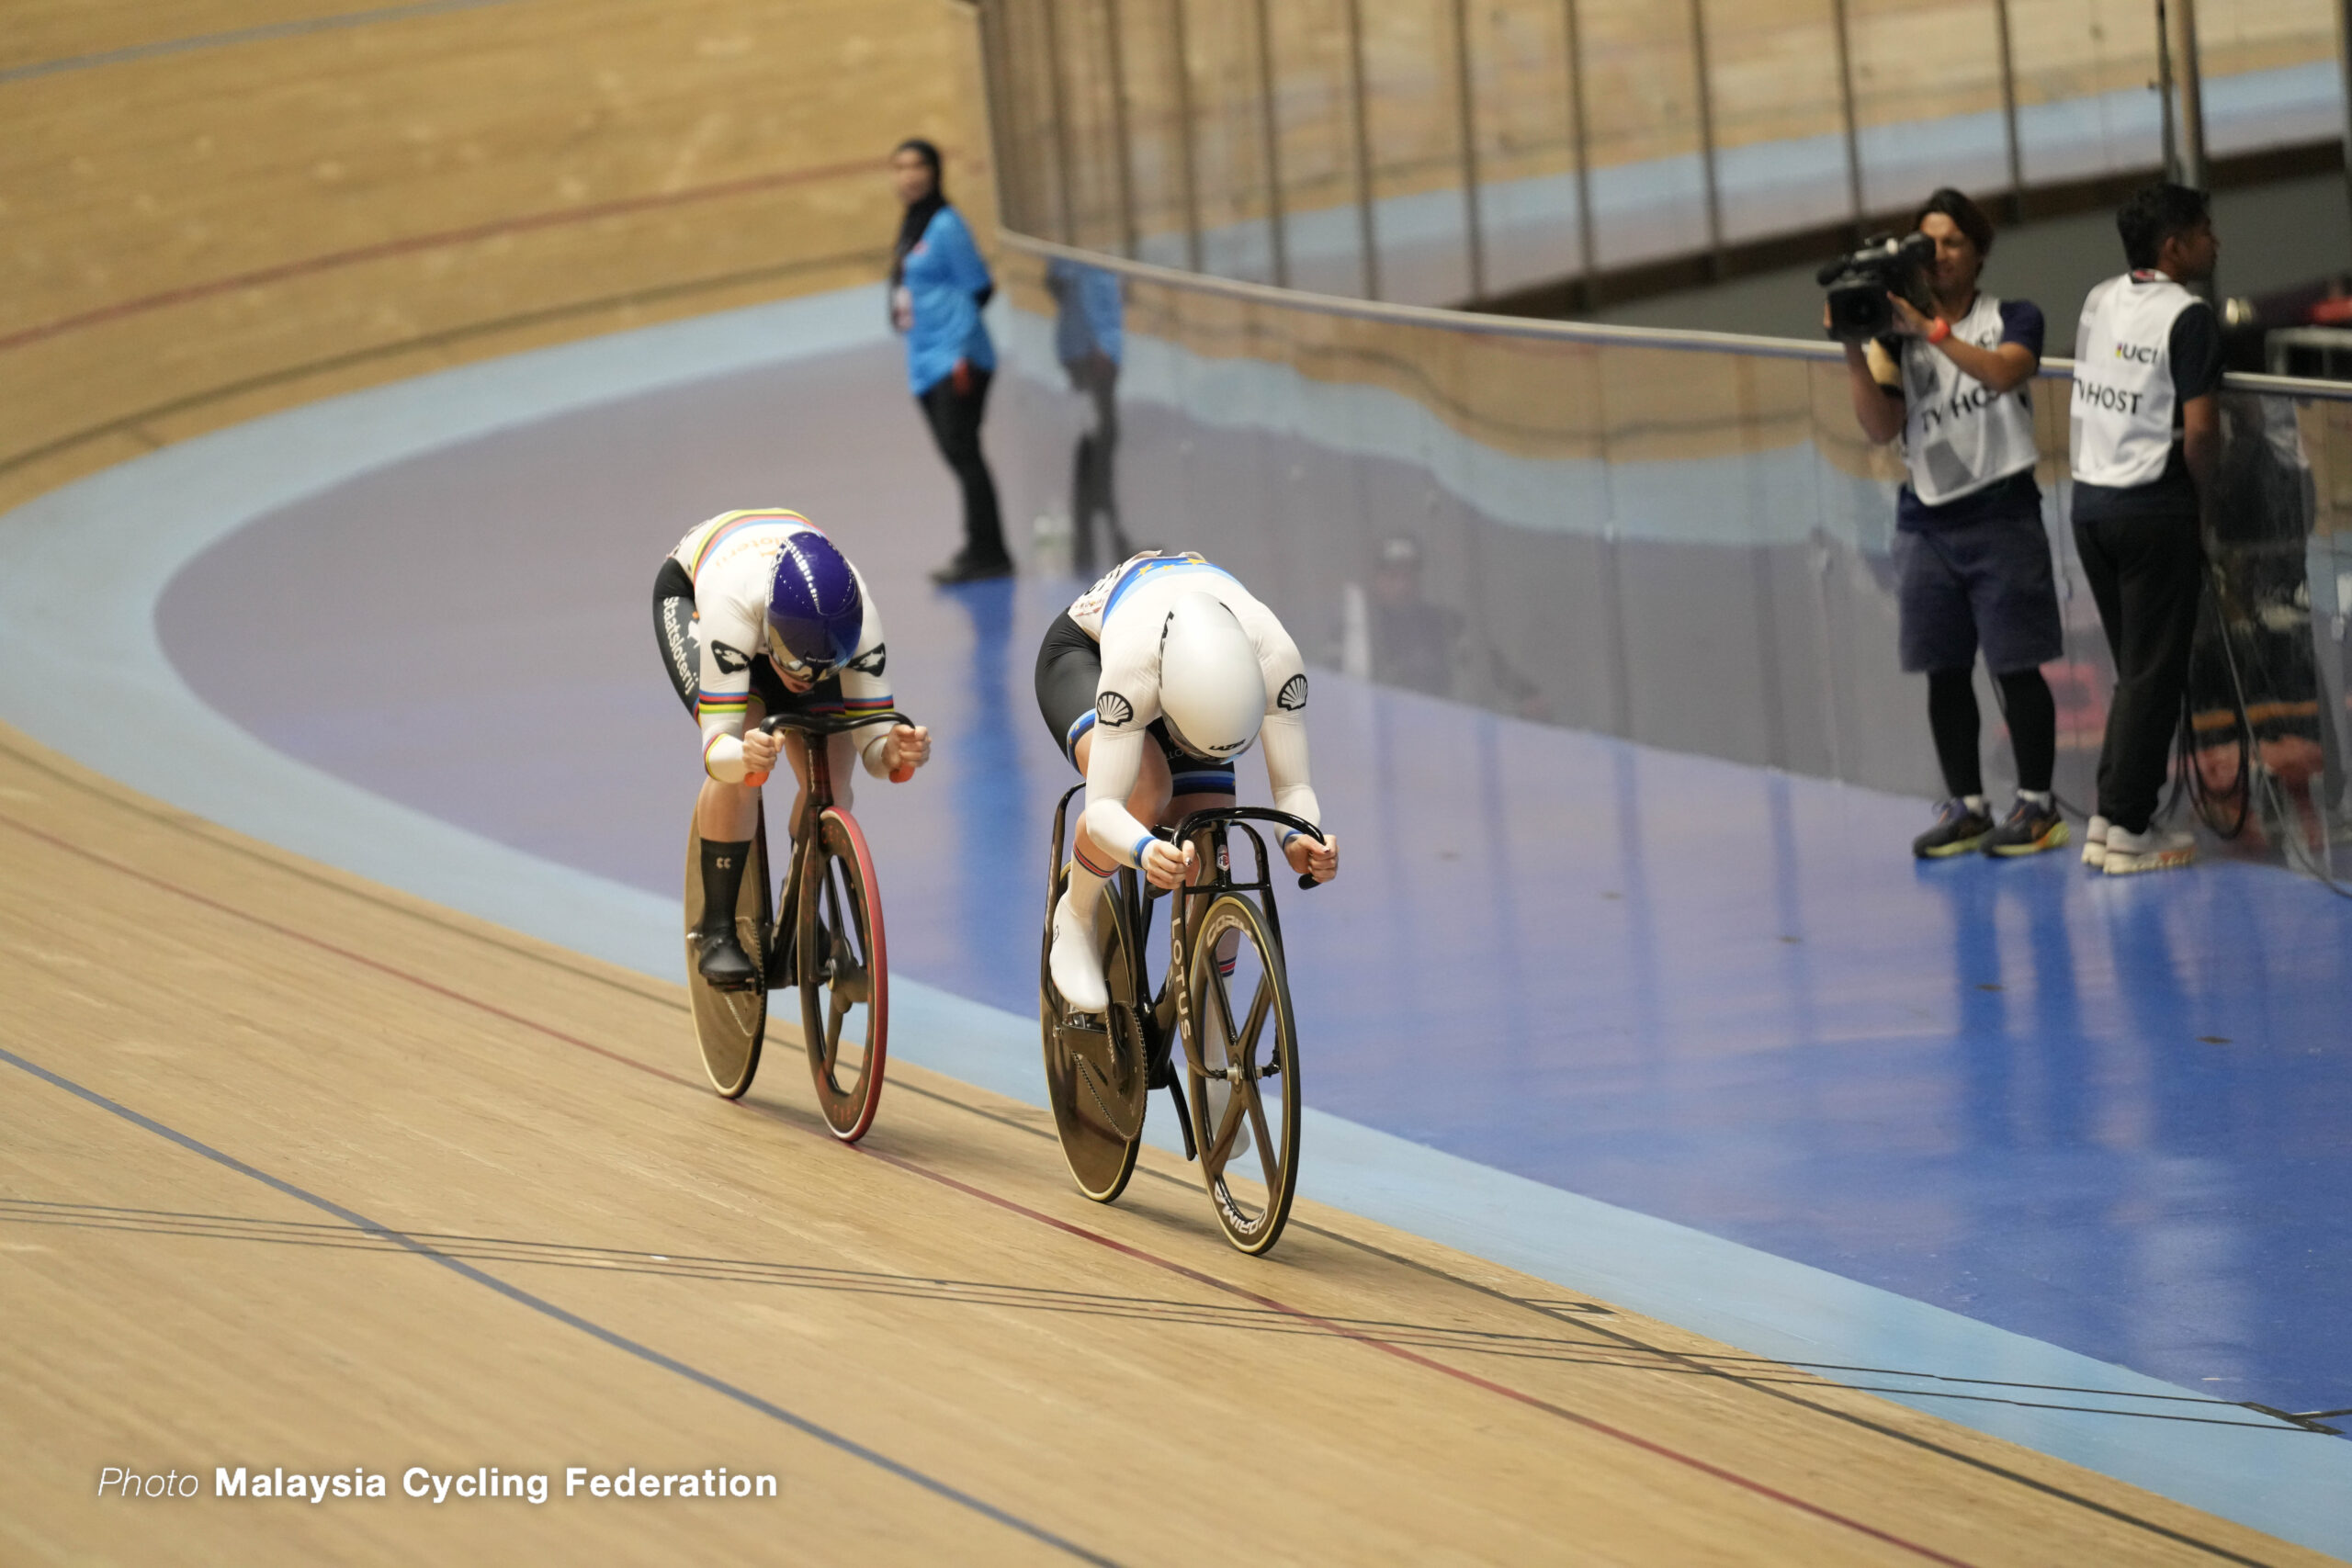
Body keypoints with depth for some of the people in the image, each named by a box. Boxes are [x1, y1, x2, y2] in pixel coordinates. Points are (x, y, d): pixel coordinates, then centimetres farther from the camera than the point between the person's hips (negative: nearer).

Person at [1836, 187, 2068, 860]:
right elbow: (1881, 426, 0)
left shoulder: (2014, 318, 2)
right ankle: (1966, 807, 15)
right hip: (1927, 520, 4)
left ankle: (2037, 804, 5)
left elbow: (2004, 372, -20)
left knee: (2016, 667, -3)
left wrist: (1930, 328, -26)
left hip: (2001, 518, -3)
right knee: (1945, 672, 6)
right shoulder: (1898, 336, 8)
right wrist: (1854, 352, -13)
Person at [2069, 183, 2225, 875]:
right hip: (2154, 508, -7)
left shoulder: (2099, 300, 8)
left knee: (2136, 668, 17)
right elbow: (2200, 430, -19)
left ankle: (2107, 818, 17)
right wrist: (2200, 502, -3)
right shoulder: (2188, 317, -14)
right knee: (2153, 675, 1)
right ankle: (2128, 830, 3)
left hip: (2090, 501, 7)